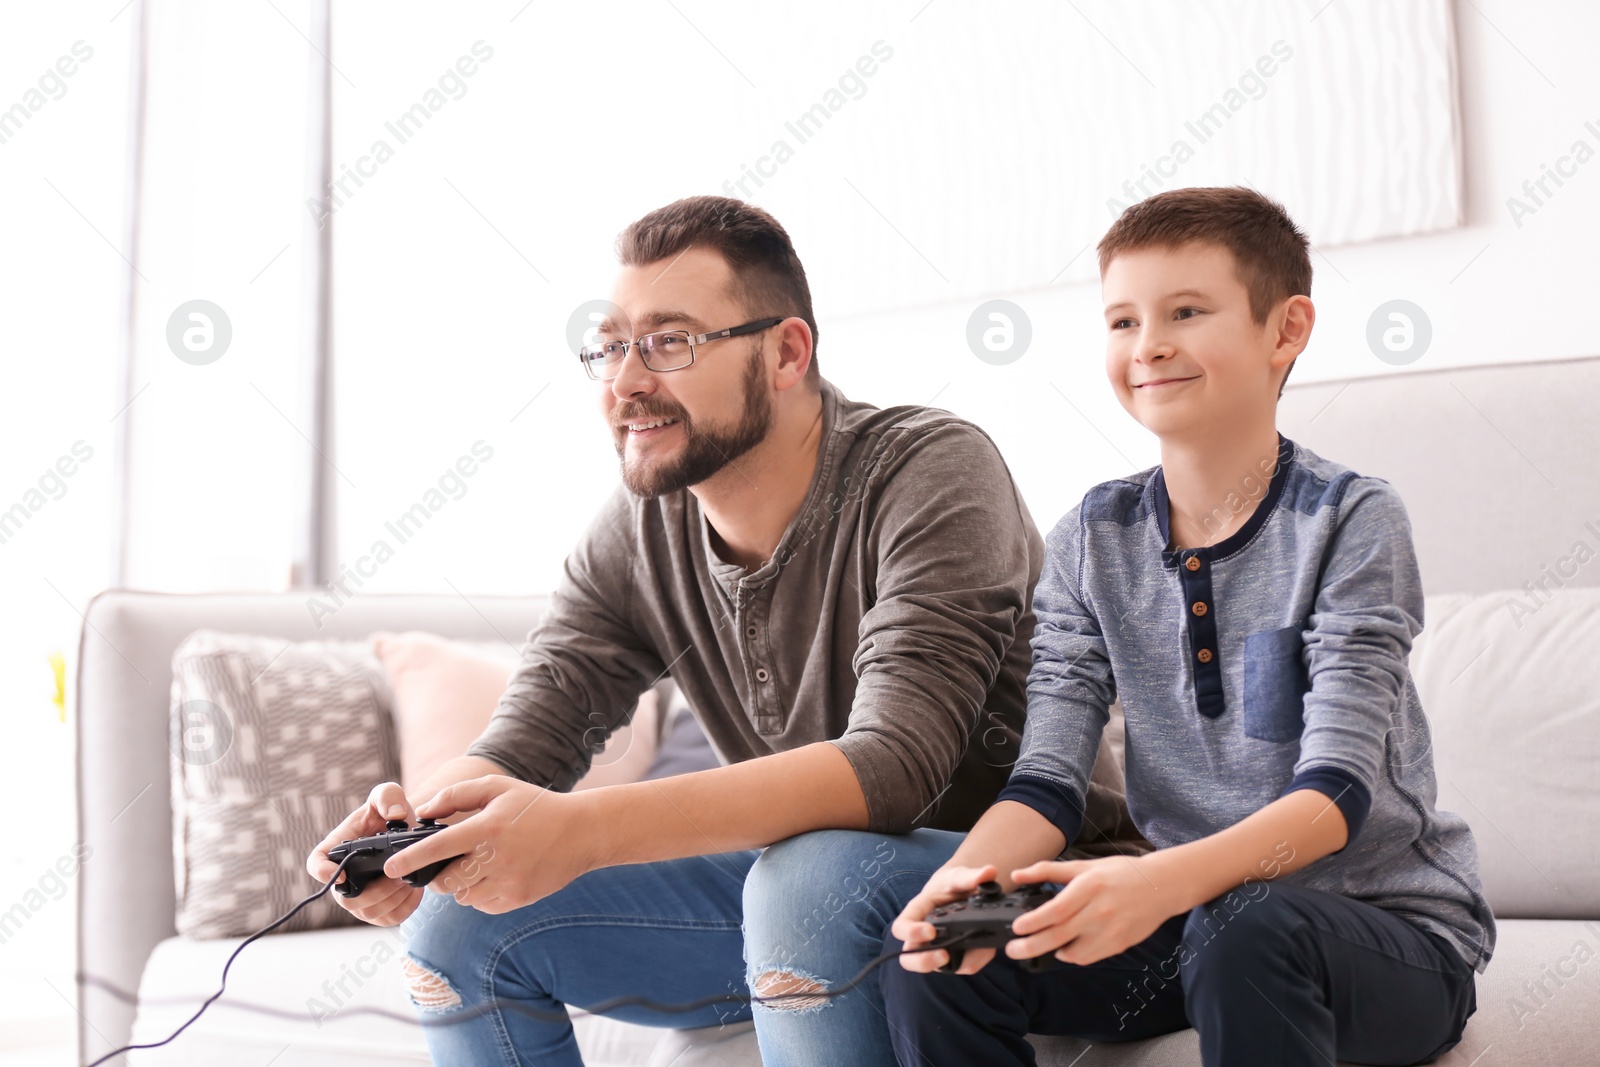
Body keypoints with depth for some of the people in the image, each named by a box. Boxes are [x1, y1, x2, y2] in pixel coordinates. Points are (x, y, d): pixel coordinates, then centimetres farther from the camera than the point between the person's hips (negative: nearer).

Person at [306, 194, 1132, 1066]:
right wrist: (418, 821, -31)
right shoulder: (639, 530, -2)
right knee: (461, 924, -6)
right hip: (781, 884, 6)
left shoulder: (930, 473, -21)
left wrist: (585, 830, -42)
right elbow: (522, 746, -5)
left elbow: (894, 765, -33)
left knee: (808, 875, -37)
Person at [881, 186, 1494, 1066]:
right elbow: (1047, 777, -4)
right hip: (1188, 915, 4)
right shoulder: (1093, 540, 3)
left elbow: (1339, 790, -18)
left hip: (1385, 921, -3)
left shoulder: (1349, 520, -10)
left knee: (1250, 938, -37)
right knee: (930, 963, -17)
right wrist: (971, 873, -27)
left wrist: (1165, 879, -36)